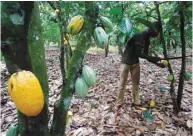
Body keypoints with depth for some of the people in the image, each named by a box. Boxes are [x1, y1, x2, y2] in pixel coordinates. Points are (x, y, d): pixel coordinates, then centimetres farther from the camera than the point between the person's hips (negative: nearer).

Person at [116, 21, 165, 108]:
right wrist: (153, 58, -24)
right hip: (126, 62, -8)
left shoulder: (147, 39, 6)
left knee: (136, 83, 9)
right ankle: (119, 103, 8)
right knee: (122, 84, -2)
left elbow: (145, 55, 9)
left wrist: (157, 63, 3)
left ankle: (136, 102, 21)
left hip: (135, 63, 8)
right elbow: (138, 53, -25)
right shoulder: (138, 36, -20)